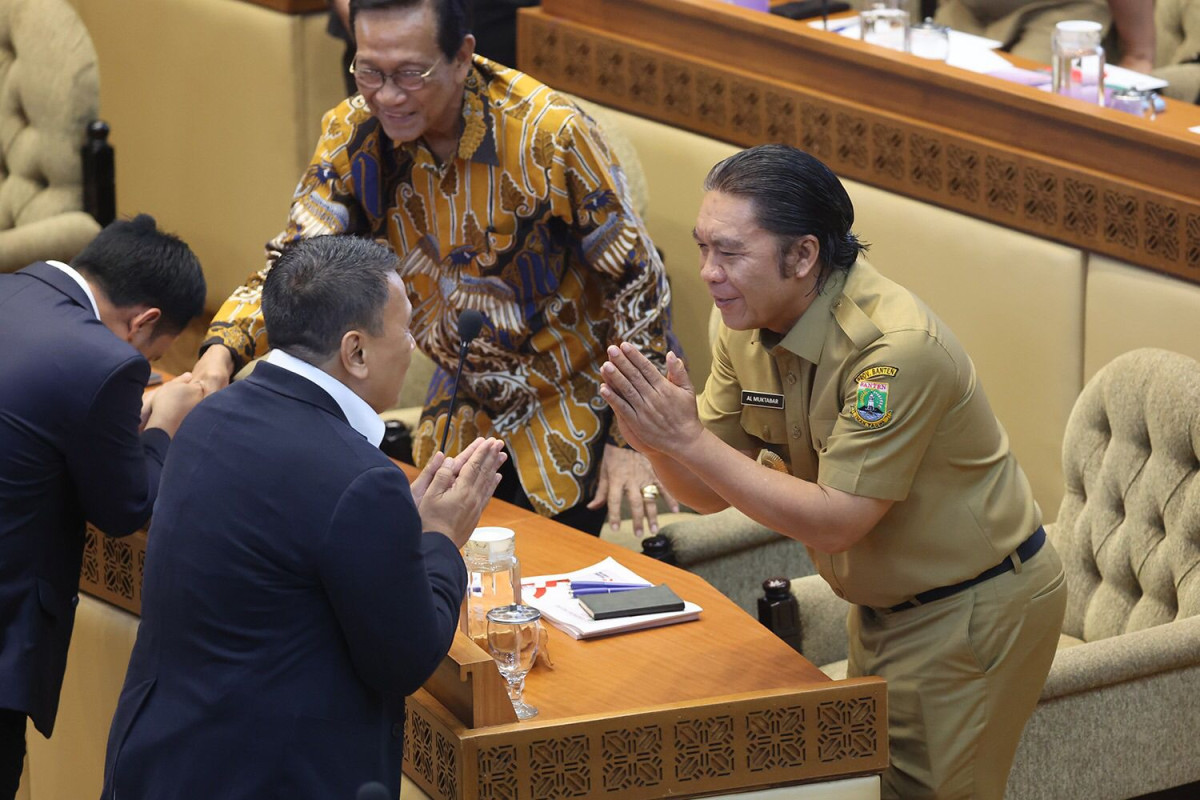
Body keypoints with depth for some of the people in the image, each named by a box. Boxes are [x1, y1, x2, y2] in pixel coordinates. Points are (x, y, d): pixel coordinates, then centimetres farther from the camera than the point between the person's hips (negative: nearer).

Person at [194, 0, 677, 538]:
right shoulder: (354, 134, -12)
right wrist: (222, 350, -32)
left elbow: (635, 278, -16)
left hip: (568, 419, -4)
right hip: (462, 413, 4)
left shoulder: (549, 135, -25)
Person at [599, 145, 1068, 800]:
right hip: (882, 608, 8)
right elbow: (711, 494, 0)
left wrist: (690, 439, -32)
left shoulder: (896, 348, -29)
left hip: (972, 611, -8)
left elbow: (836, 521, -29)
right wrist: (657, 441, -23)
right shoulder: (748, 331, -5)